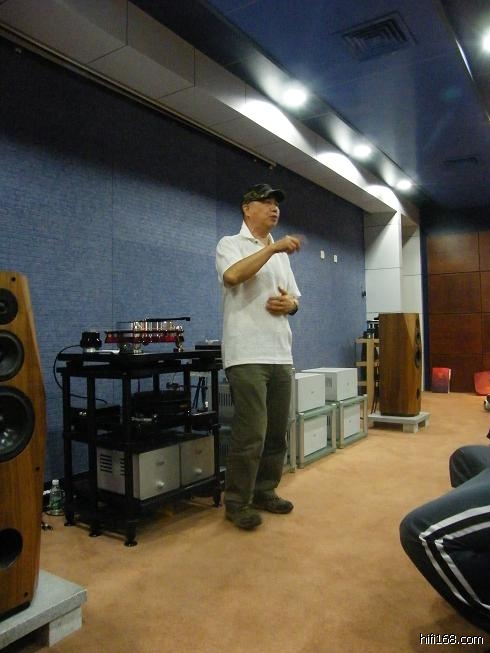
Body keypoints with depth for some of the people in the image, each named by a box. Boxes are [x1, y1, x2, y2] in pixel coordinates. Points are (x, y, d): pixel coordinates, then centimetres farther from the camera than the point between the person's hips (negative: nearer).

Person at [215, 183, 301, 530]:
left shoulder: (281, 253, 20)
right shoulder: (231, 244, 0)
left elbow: (294, 299, 22)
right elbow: (233, 275, -22)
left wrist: (288, 303, -1)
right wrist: (273, 248, -21)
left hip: (281, 354, 7)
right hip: (247, 355, -7)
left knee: (277, 431, 11)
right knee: (251, 433, -6)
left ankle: (265, 492, 26)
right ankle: (237, 502, 10)